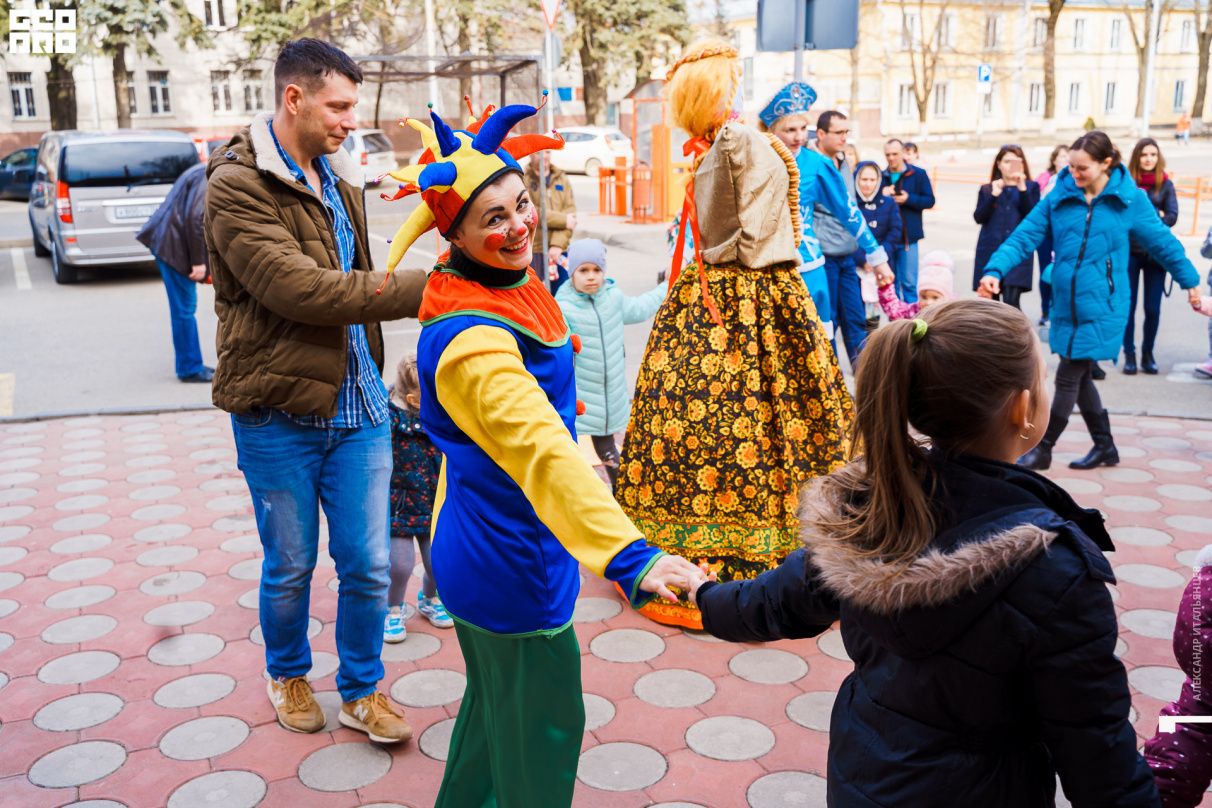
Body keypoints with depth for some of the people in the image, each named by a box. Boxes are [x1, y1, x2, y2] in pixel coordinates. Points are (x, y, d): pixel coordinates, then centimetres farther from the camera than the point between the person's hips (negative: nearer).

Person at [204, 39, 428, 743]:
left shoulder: (341, 180, 12)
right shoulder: (238, 186, -12)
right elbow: (298, 289, -23)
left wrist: (377, 389, 13)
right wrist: (419, 288, -24)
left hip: (357, 407, 5)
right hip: (279, 417, -5)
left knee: (369, 564, 7)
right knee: (290, 567, 12)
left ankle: (362, 690, 28)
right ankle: (288, 674, 38)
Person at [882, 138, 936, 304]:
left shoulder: (918, 174, 3)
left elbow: (929, 200, -1)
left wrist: (908, 199, -15)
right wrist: (881, 195, -13)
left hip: (908, 238, -2)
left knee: (909, 282, -3)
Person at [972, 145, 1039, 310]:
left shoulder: (1031, 187, 10)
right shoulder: (987, 190, 16)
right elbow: (979, 217, 1)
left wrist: (1022, 189, -12)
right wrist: (994, 195, -10)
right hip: (989, 252, 3)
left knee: (1011, 302, -16)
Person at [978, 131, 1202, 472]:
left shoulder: (1130, 200, -4)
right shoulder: (1059, 197, 1)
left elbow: (1163, 243, 7)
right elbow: (1023, 237, -6)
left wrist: (1190, 282, 18)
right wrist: (995, 270, -23)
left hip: (1101, 308, -4)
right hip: (1066, 306, 4)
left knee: (1068, 379, -2)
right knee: (1078, 377, 13)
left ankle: (1043, 450, 12)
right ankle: (1104, 447, 31)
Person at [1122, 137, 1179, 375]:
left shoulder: (1165, 184, 5)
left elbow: (1172, 217, -4)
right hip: (1130, 251, -2)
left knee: (1153, 308, 3)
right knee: (1128, 306, 1)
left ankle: (1148, 353, 17)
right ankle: (1129, 354, 13)